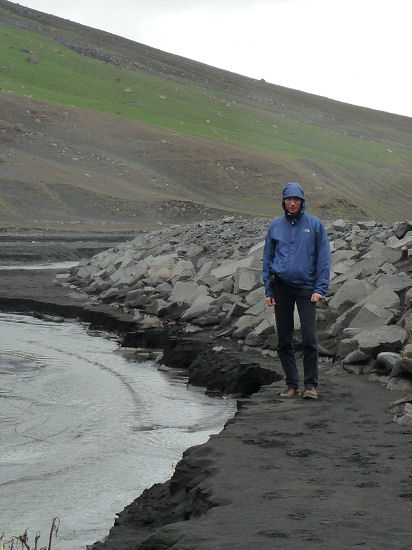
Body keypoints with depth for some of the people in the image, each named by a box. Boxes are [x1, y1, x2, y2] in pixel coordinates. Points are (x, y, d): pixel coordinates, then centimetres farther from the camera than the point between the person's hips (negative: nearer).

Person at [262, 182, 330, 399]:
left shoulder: (314, 225, 3)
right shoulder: (275, 226, 9)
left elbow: (323, 258, 2)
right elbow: (267, 258, 14)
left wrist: (320, 289, -7)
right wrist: (268, 290, 6)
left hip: (306, 286, -3)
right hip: (281, 286, 3)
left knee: (309, 338, -10)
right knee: (283, 340, 4)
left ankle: (311, 384, -1)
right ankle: (291, 384, 13)